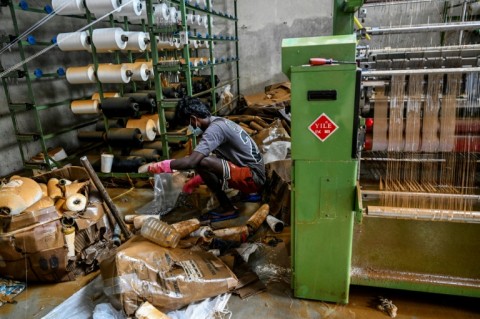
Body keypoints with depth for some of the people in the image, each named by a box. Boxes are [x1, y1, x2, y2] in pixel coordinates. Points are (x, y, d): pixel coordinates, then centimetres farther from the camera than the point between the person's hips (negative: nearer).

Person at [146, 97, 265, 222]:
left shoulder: (215, 128, -18)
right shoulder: (219, 122, 12)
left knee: (201, 162, -23)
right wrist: (196, 180, 18)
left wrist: (161, 166, -14)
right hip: (252, 174, 10)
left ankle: (228, 209, -6)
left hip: (253, 177, -10)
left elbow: (191, 162, -27)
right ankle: (245, 193, 15)